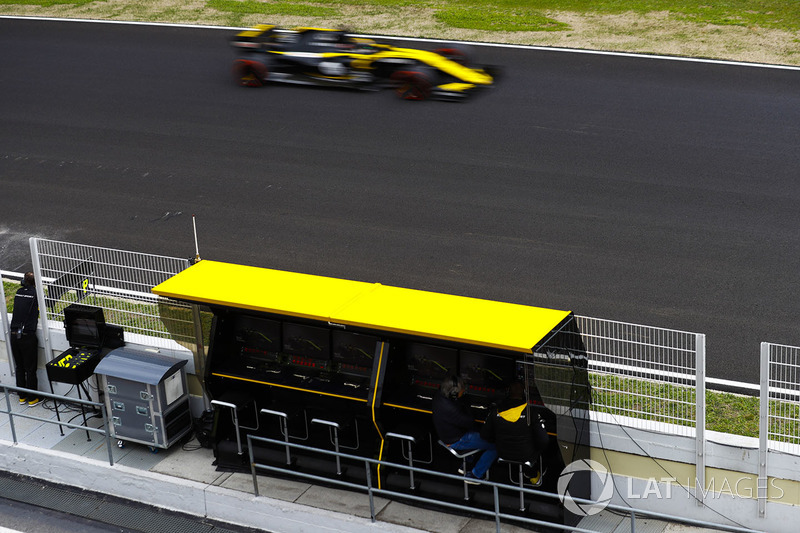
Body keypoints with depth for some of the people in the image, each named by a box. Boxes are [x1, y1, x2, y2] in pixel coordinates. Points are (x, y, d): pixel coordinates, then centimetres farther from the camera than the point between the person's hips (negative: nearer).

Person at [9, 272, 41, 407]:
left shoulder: (18, 292, 6)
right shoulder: (35, 294, -9)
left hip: (14, 334, 5)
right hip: (27, 336, -5)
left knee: (19, 367, 17)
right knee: (30, 369, 6)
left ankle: (22, 397, 26)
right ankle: (32, 399, 14)